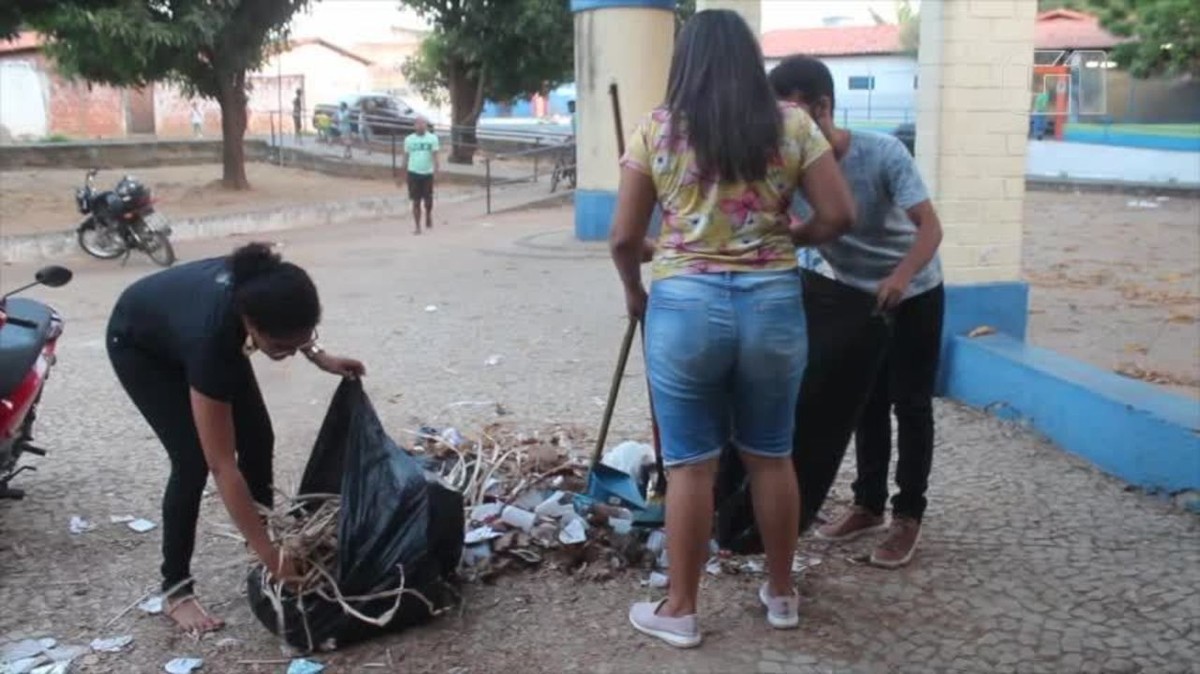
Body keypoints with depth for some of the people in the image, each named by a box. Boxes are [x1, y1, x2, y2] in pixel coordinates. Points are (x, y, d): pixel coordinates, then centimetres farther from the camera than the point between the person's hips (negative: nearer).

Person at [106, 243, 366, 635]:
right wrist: (270, 557, -40)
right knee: (193, 459, -15)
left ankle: (265, 529, 21)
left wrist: (320, 357, -15)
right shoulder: (210, 336, -45)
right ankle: (175, 588, 1)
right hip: (139, 344, -5)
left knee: (257, 437, -1)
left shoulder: (260, 289, -34)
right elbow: (222, 466, -40)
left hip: (187, 319, 6)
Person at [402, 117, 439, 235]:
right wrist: (404, 173, 7)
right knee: (416, 201, 0)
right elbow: (406, 156, 9)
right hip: (413, 172, 1)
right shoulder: (409, 139, 5)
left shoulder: (432, 138, 0)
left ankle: (428, 216, 36)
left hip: (428, 173, -1)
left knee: (428, 200, 5)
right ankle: (417, 227, 6)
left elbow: (435, 155, -4)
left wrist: (436, 169, -16)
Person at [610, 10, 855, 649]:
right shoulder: (791, 124, 2)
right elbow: (839, 216, 0)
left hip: (684, 305, -2)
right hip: (773, 304, 2)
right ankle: (781, 593, 32)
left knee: (690, 464, 7)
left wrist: (634, 291, 18)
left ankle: (680, 609, 20)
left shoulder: (656, 129, -1)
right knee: (772, 455, 16)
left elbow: (624, 237, 0)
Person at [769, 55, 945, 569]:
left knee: (910, 406, 1)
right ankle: (868, 505, 26)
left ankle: (908, 516, 13)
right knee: (866, 404, 13)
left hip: (913, 294, -4)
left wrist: (901, 277, -49)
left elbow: (930, 226, -31)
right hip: (856, 296, 4)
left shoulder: (883, 153, -29)